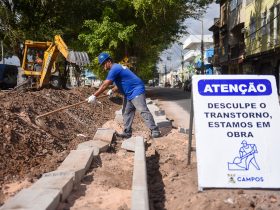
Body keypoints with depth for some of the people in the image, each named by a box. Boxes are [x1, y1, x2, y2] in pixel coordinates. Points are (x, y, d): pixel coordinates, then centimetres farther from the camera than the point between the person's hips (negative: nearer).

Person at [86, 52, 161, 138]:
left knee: (143, 111, -12)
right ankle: (127, 132, 14)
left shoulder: (114, 69, -17)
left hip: (136, 91, -11)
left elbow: (105, 85, -20)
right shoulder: (117, 67, 15)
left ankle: (155, 131, -10)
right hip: (129, 93, 11)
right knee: (126, 112, 10)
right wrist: (112, 91, 15)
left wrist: (94, 96, -17)